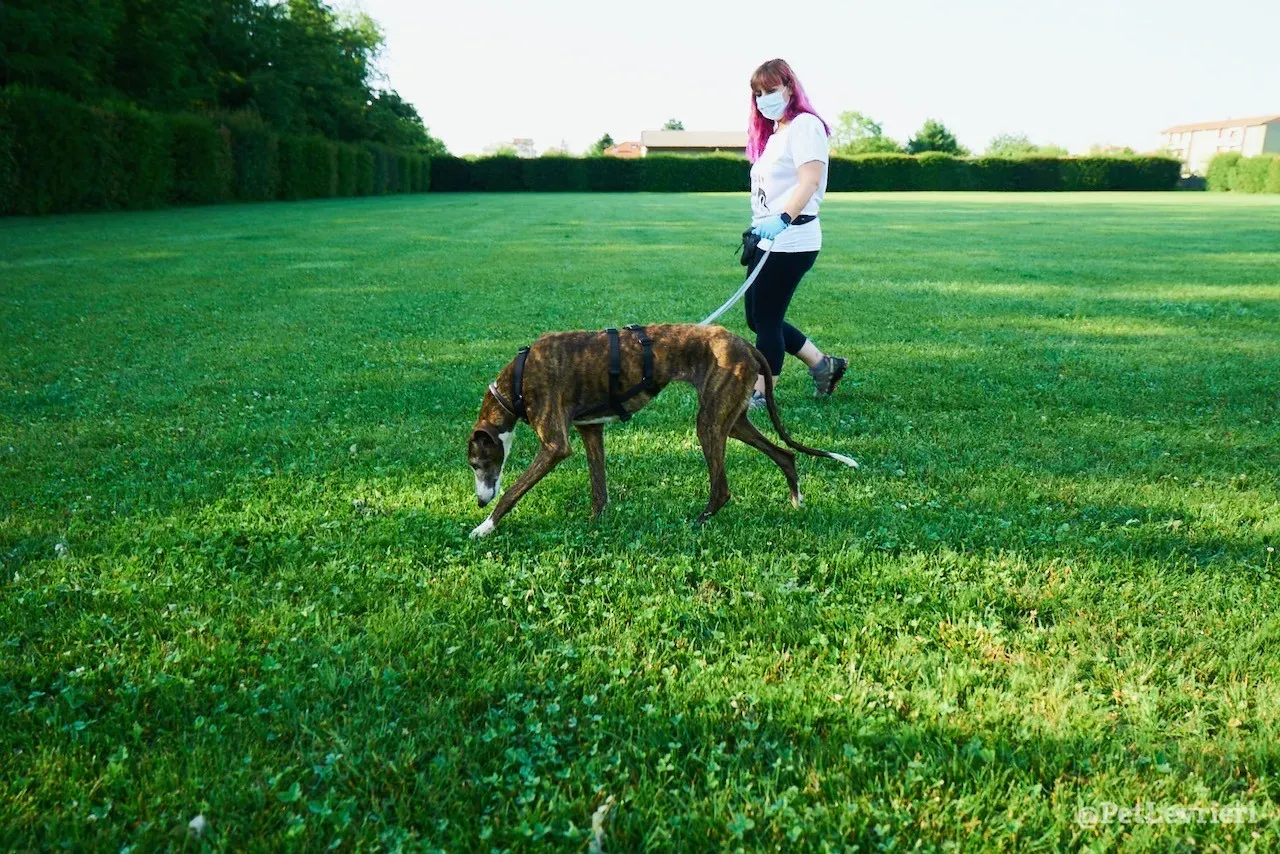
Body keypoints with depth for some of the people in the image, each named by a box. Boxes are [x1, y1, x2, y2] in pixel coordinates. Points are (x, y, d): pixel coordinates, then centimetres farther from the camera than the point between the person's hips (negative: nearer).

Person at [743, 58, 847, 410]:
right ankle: (823, 364, 25)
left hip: (790, 241, -10)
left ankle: (759, 395, 8)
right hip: (768, 239, 10)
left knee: (766, 318, -4)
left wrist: (782, 220, -36)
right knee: (758, 317, 13)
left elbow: (810, 181, -23)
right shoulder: (772, 132, 19)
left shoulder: (804, 125, -9)